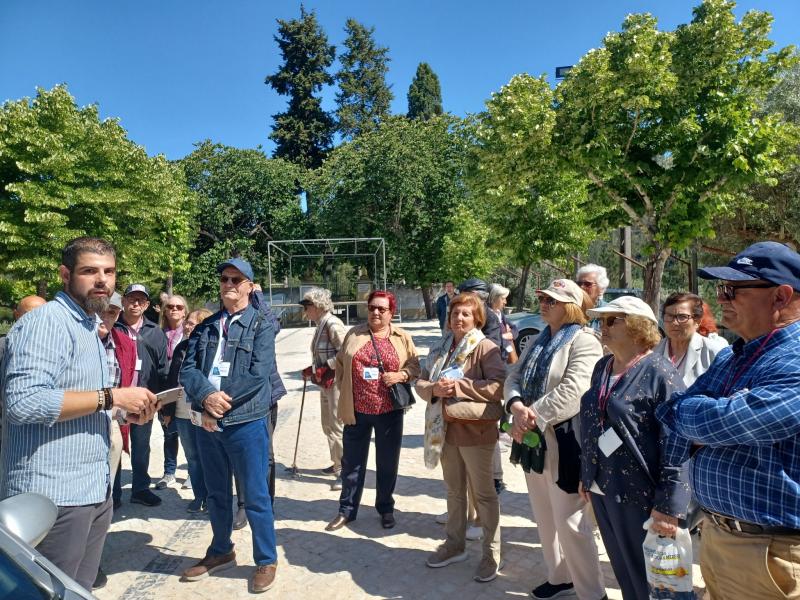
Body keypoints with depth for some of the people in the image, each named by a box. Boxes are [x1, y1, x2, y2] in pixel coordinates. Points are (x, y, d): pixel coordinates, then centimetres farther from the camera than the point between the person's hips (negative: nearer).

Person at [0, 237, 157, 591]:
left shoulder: (88, 327, 15)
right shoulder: (46, 322, -15)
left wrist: (124, 409, 5)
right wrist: (111, 396, -22)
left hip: (94, 491, 9)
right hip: (54, 496, -9)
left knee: (80, 590, 19)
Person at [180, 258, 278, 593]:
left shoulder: (261, 326, -5)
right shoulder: (205, 327, 9)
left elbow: (258, 375, -15)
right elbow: (187, 369, -1)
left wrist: (220, 401, -14)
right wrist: (207, 396, -19)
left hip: (246, 423, -5)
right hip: (208, 424, 5)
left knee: (255, 497, 5)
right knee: (216, 495, 20)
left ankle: (266, 561, 23)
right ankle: (220, 552, 40)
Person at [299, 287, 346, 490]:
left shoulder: (333, 324, -19)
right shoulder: (320, 325, 10)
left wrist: (324, 370, -21)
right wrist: (312, 370, 6)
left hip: (336, 382, -10)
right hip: (325, 382, 10)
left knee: (337, 426, -5)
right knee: (328, 426, 18)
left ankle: (346, 470, 6)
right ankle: (337, 464, 33)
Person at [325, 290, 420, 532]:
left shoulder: (402, 338, 2)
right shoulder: (354, 334, 4)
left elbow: (415, 365, 4)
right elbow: (340, 364, 10)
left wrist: (401, 375, -14)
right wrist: (344, 391, 2)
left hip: (389, 410, 0)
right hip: (356, 409, 1)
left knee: (387, 463, 13)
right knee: (352, 462, 12)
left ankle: (386, 509, 32)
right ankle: (346, 510, 28)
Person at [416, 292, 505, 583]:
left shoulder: (486, 348, -13)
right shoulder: (440, 348, 7)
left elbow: (499, 386, -24)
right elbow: (421, 382, 6)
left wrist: (457, 386, -24)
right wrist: (435, 389, -16)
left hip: (475, 430, -6)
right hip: (446, 428, 6)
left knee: (483, 493, 9)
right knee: (454, 491, 20)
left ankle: (492, 552, 26)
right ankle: (455, 543, 37)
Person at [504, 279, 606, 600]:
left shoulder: (584, 341, -13)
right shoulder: (539, 342, 13)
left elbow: (571, 392, -25)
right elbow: (514, 377, 5)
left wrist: (532, 416, -21)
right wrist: (517, 407, -15)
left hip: (564, 441, -8)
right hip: (533, 439, 8)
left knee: (570, 522, 2)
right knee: (544, 516, 20)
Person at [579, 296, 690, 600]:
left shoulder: (660, 373, -17)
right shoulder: (602, 366, 6)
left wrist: (668, 507, -22)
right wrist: (586, 475, 17)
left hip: (639, 495, -6)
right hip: (602, 490, 7)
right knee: (623, 570, 22)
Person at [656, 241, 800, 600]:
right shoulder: (728, 357, 6)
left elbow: (719, 422, -31)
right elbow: (678, 433, 5)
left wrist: (685, 409, -11)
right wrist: (705, 424, -16)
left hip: (768, 552, -7)